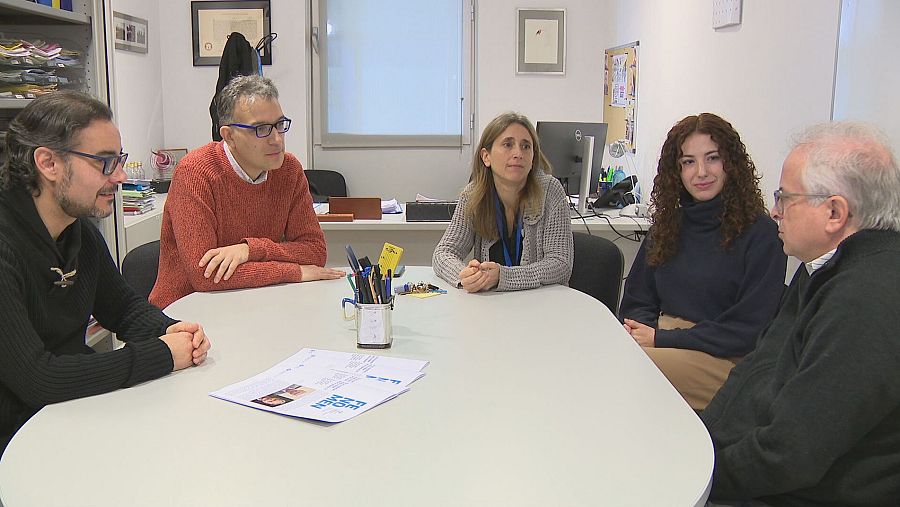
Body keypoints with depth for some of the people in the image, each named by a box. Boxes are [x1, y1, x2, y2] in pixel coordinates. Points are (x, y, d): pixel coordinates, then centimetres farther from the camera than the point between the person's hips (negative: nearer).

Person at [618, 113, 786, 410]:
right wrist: (641, 332, -9)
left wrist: (661, 338, -12)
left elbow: (749, 330, -10)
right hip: (662, 342, 5)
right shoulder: (669, 224, 14)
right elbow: (636, 302, 16)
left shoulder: (760, 234, -5)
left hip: (726, 361, -5)